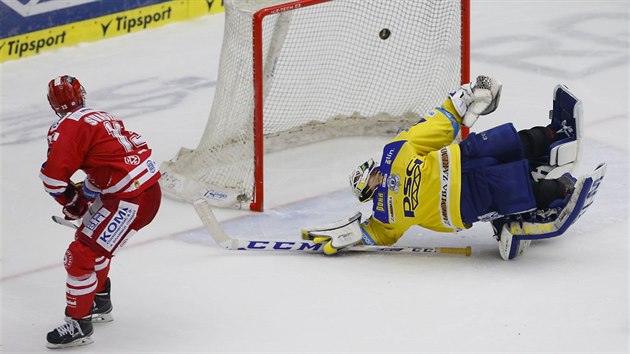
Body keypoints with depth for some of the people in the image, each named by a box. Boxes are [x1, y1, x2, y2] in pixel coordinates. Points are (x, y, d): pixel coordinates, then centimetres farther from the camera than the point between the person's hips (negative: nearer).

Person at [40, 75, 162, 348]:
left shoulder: (68, 127, -10)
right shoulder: (102, 118, 18)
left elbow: (53, 175, -16)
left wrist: (71, 200, 4)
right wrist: (84, 195, 21)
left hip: (131, 201, -10)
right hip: (150, 189, 10)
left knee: (80, 256, -6)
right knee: (90, 239, 30)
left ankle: (78, 324, 0)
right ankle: (100, 303, 44)